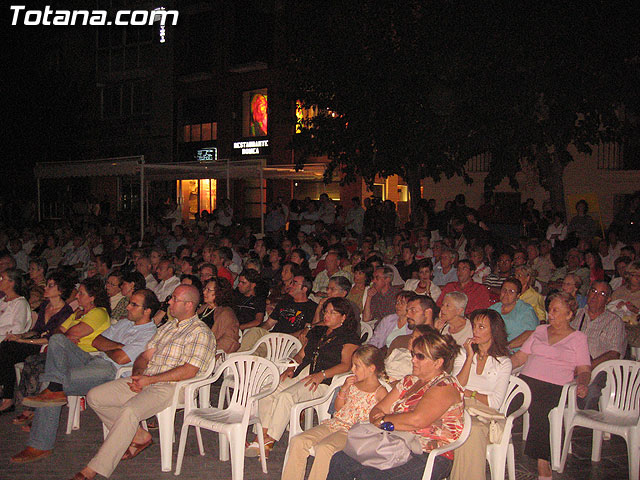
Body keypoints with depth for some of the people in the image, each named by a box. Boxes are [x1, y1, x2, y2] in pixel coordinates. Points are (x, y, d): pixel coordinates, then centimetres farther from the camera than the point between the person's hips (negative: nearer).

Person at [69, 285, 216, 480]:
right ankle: (139, 436, 4)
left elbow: (189, 370, -16)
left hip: (169, 387, -9)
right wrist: (137, 373, -5)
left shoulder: (201, 332, -6)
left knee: (129, 411, -33)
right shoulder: (167, 326, 21)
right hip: (143, 381, 9)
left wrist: (149, 380, -17)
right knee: (94, 396, -3)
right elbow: (146, 355, 19)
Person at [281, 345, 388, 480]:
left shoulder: (380, 392, -3)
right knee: (298, 441, -13)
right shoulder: (352, 383, 16)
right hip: (335, 423, 7)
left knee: (323, 448, -35)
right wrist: (344, 389, 3)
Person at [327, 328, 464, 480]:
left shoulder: (445, 386, -9)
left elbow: (416, 420, -23)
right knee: (339, 460, -11)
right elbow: (378, 409, 14)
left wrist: (382, 420, -8)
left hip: (428, 457, -8)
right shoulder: (409, 381, 17)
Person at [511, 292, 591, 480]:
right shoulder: (540, 331, 23)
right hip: (527, 380, 4)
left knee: (540, 411, -33)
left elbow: (584, 369, 7)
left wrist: (582, 384, -14)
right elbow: (520, 357, 20)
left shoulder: (578, 338, 13)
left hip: (554, 387, -4)